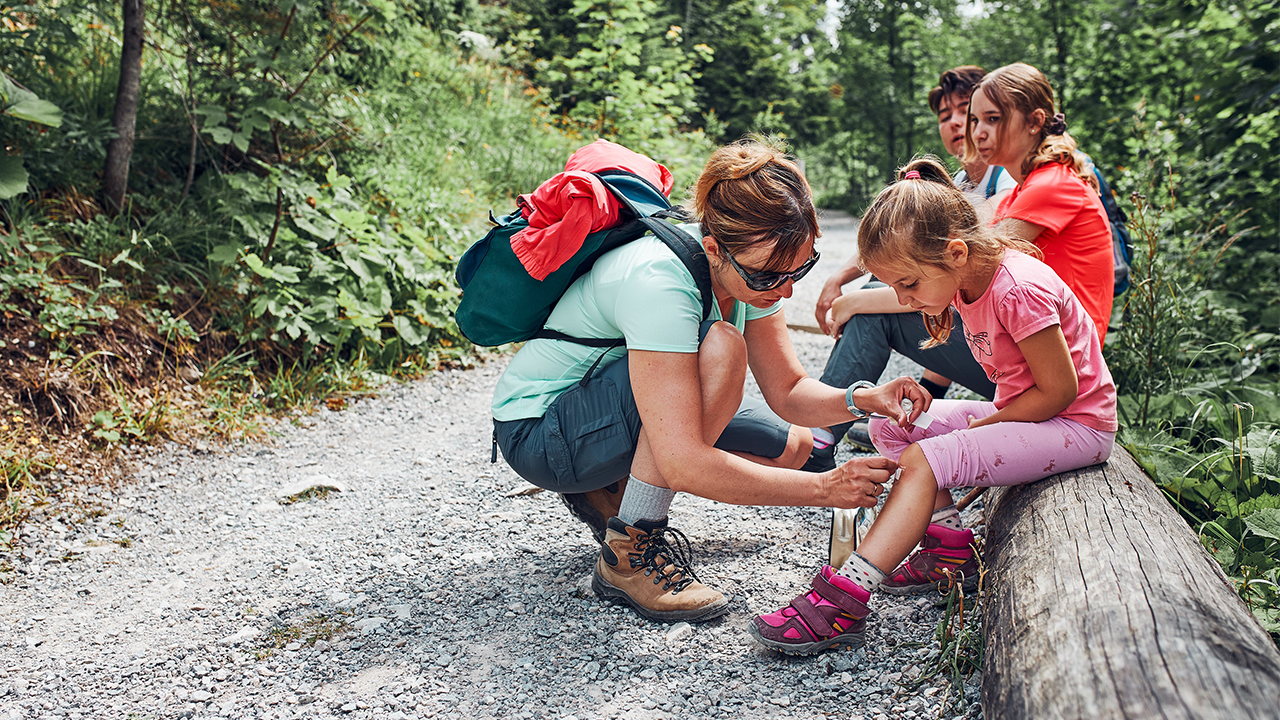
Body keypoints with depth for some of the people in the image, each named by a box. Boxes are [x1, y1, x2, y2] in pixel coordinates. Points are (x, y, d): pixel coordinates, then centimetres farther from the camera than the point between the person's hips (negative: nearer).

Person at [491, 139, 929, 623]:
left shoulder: (752, 262, -10)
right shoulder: (658, 284, -35)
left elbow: (787, 392, -3)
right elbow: (685, 465, -39)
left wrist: (863, 399, -23)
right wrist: (824, 488, -37)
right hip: (536, 432, -8)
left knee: (790, 445, 4)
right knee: (718, 348, -31)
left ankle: (610, 492, 10)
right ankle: (629, 553, -21)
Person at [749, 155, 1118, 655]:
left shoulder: (1019, 290, -27)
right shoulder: (969, 278, 0)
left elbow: (1060, 390, -23)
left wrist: (975, 429, -16)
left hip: (1077, 425, -9)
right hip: (1021, 413, 9)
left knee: (925, 460, -26)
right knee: (890, 425, 2)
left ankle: (841, 601, -31)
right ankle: (949, 547, -1)